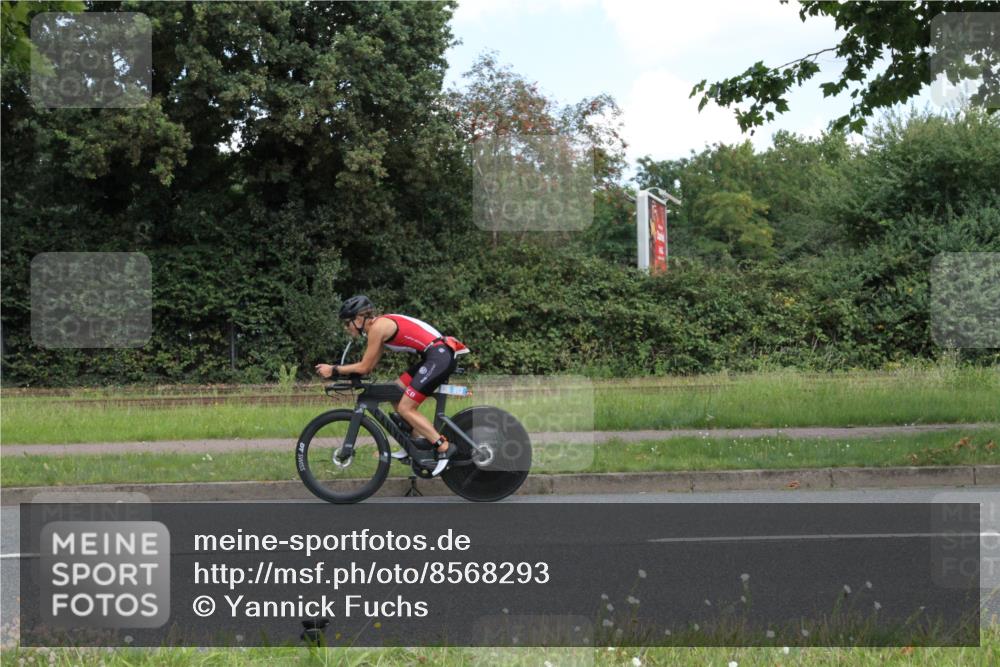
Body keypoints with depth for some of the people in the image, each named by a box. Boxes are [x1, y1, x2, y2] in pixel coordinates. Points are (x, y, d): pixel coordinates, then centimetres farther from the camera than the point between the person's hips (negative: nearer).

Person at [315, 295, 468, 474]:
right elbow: (368, 367, 18)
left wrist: (333, 370, -2)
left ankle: (444, 448, -8)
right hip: (434, 356, 10)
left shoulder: (377, 327, -12)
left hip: (439, 356, -10)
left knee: (405, 409, -6)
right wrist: (341, 371, 11)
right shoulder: (381, 325, 16)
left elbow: (364, 367, -10)